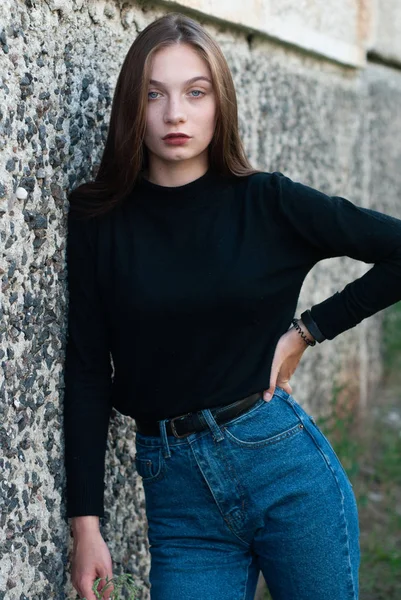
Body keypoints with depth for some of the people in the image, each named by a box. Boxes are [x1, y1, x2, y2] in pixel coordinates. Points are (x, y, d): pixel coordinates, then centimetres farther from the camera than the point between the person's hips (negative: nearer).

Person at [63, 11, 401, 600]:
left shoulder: (268, 202, -3)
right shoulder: (98, 220, 0)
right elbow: (87, 371, -1)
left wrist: (309, 330, -3)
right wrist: (85, 523, -4)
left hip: (285, 462, 0)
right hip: (175, 490, 1)